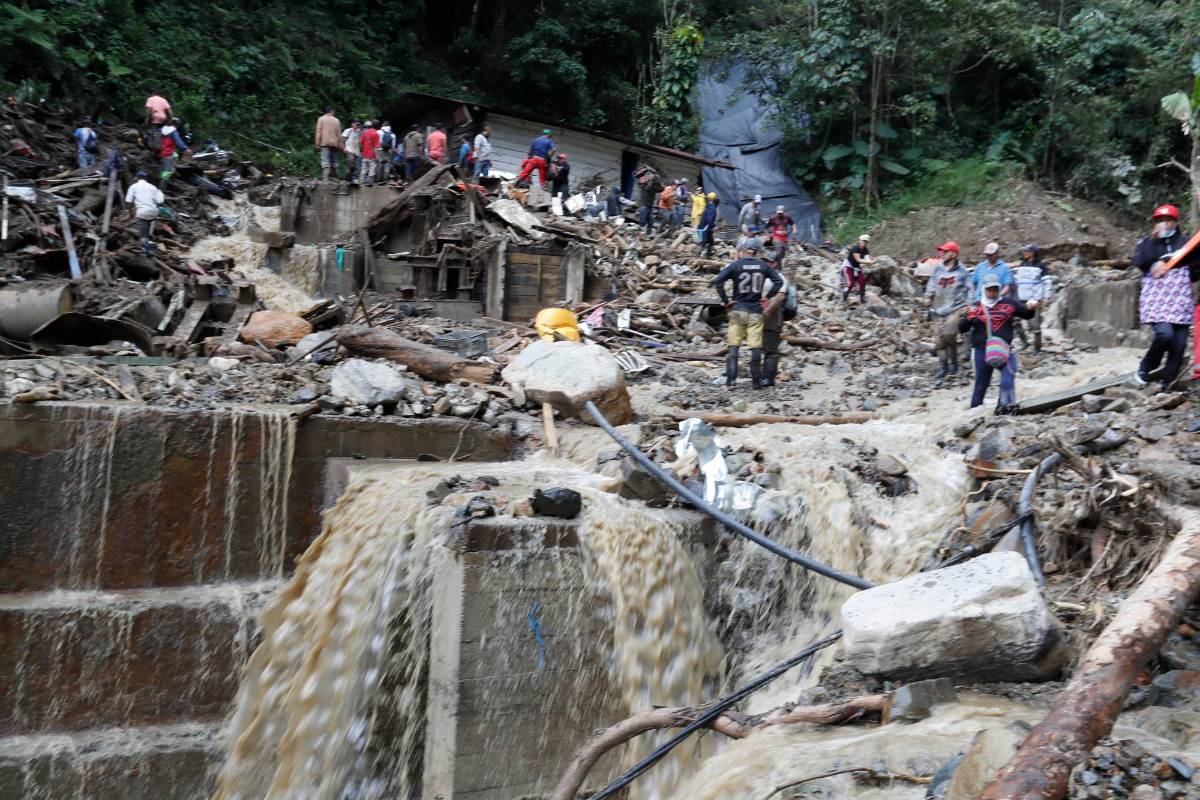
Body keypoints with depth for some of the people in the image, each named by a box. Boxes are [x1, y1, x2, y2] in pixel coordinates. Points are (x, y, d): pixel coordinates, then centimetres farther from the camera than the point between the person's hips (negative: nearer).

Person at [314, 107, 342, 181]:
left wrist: (317, 143, -1)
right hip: (334, 144, 3)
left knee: (325, 161, -10)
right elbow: (339, 134, 8)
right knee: (334, 161, 12)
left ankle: (325, 178, -22)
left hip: (325, 143, -3)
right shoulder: (336, 120, 9)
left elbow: (319, 132, -3)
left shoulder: (321, 119, 2)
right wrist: (340, 145, 13)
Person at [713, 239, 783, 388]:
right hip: (756, 311, 2)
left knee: (733, 346, 3)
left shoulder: (735, 265, -4)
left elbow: (717, 281, -14)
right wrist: (768, 297, 5)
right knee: (756, 347, 4)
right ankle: (756, 382, 8)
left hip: (738, 310, -1)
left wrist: (725, 300, -7)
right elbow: (779, 281, 4)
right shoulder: (762, 265, 4)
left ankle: (730, 380, -3)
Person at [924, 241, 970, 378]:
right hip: (938, 309, 4)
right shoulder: (938, 269, 11)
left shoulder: (962, 271, 3)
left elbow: (968, 290, 5)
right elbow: (931, 284, 12)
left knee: (949, 334, -21)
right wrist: (928, 297, -5)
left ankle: (953, 363, -2)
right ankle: (944, 367, 14)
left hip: (954, 308, -4)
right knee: (939, 339, 3)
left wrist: (965, 306, -4)